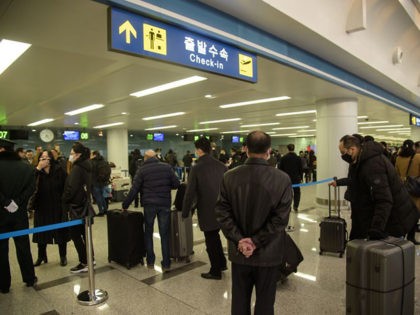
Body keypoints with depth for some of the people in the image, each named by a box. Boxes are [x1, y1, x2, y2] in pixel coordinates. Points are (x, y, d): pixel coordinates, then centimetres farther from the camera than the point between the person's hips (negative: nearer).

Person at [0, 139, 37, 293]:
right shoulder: (26, 167, -1)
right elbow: (31, 188, -9)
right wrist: (17, 202, -9)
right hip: (20, 212, 3)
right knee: (23, 246, 13)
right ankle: (29, 279, 22)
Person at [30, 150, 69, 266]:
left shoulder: (59, 171, -9)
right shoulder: (37, 172, -1)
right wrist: (38, 169, -22)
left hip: (57, 207, -2)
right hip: (41, 207, 3)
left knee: (60, 232, 8)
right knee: (41, 233, 13)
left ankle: (63, 256, 24)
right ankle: (41, 256, 32)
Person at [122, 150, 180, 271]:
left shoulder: (142, 170, -1)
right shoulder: (167, 167, 3)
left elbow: (134, 190, -5)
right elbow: (176, 184, 2)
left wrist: (125, 205, 4)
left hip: (149, 204, -1)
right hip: (164, 204, 1)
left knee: (148, 233, 15)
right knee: (165, 234, 7)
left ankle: (150, 261, 20)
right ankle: (166, 264, 8)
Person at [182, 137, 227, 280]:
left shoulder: (197, 168, -15)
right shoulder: (221, 165, -2)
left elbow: (190, 193, -12)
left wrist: (185, 213, -1)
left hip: (207, 211, -5)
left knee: (211, 241, 9)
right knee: (215, 236, 25)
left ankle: (215, 271, 23)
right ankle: (221, 263, 35)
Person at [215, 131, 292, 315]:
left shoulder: (229, 177, -8)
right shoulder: (282, 179, -13)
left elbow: (222, 213, -9)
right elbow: (281, 218, -15)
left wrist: (239, 240, -9)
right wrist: (256, 241, -13)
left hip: (239, 252, 2)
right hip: (268, 253, -2)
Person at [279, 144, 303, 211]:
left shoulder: (283, 158, -4)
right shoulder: (298, 158, -3)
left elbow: (280, 169, 0)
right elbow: (301, 169, 1)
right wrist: (301, 178, 10)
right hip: (296, 178, 0)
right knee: (296, 192, 13)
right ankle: (296, 206, 6)